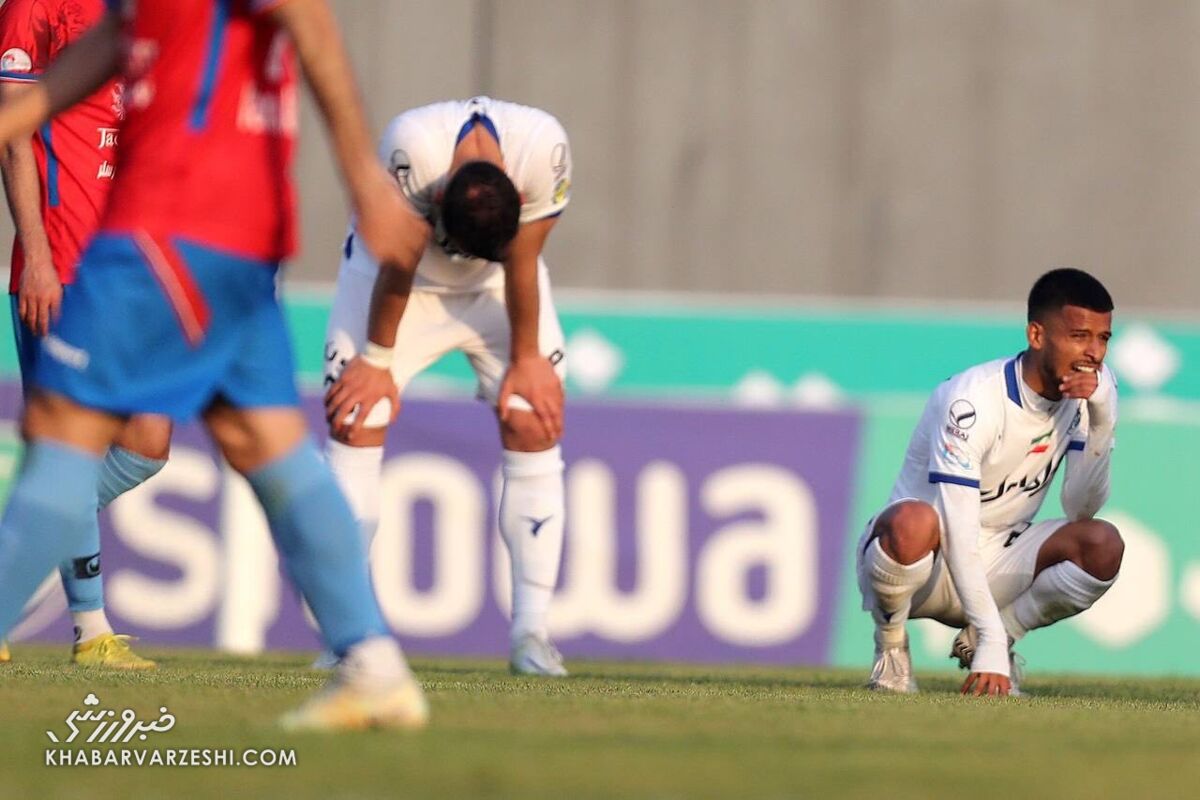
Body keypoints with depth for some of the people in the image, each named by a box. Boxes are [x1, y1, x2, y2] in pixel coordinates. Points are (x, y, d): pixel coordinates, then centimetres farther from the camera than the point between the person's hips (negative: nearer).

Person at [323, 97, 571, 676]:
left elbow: (521, 264, -20)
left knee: (533, 427, -11)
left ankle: (531, 630, -8)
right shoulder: (412, 148, -40)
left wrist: (527, 360, -10)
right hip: (407, 265, -1)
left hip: (498, 283, 1)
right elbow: (398, 264, -25)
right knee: (356, 423, -13)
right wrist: (377, 359, -13)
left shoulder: (544, 150, -35)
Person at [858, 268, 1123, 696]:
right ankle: (891, 645, -9)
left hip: (998, 565, 5)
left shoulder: (1091, 389, -6)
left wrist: (1100, 422, -23)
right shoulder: (973, 400, -25)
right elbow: (958, 532, -30)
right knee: (914, 521, -40)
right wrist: (991, 645, -36)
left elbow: (1081, 508, -10)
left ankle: (988, 638, -1)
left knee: (1102, 545, -22)